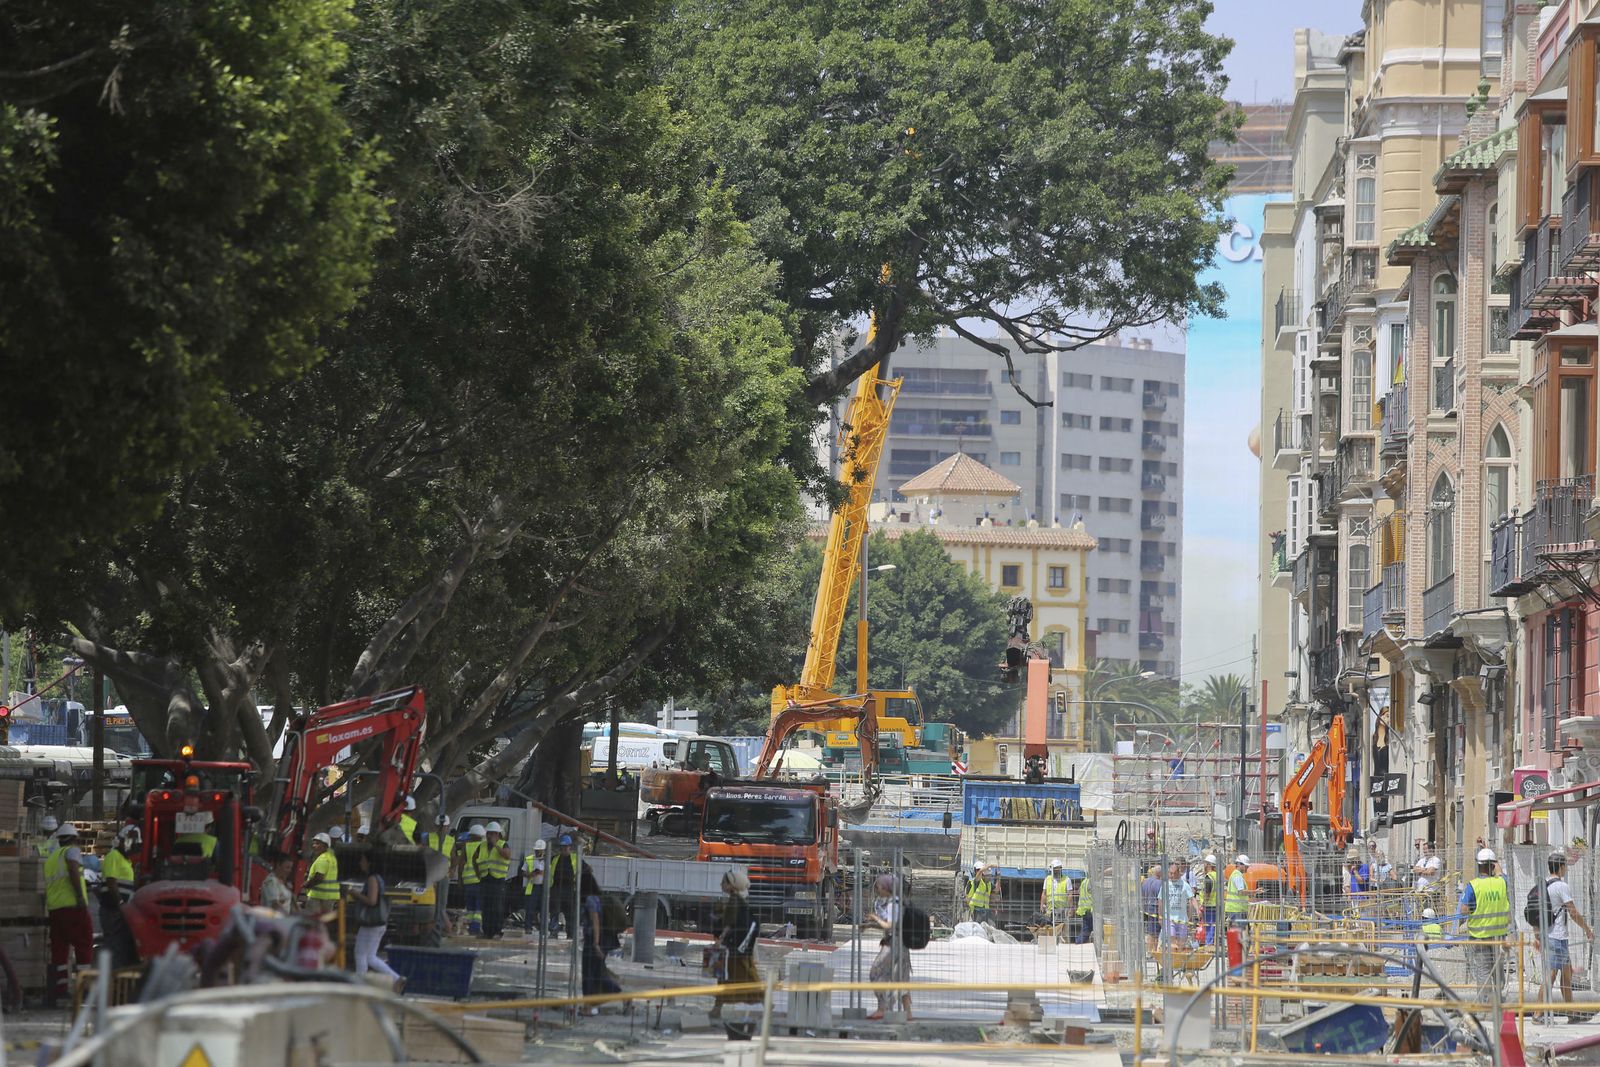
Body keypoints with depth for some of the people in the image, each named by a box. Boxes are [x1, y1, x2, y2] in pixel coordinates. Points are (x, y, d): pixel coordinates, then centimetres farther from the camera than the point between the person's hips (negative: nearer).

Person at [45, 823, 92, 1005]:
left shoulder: (50, 858, 23)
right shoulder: (72, 851, 2)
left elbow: (47, 885, 22)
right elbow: (73, 870, -17)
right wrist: (81, 897, -22)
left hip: (54, 908, 7)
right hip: (73, 906, -7)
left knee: (59, 949, 8)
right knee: (84, 946, -4)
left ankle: (59, 992, 5)